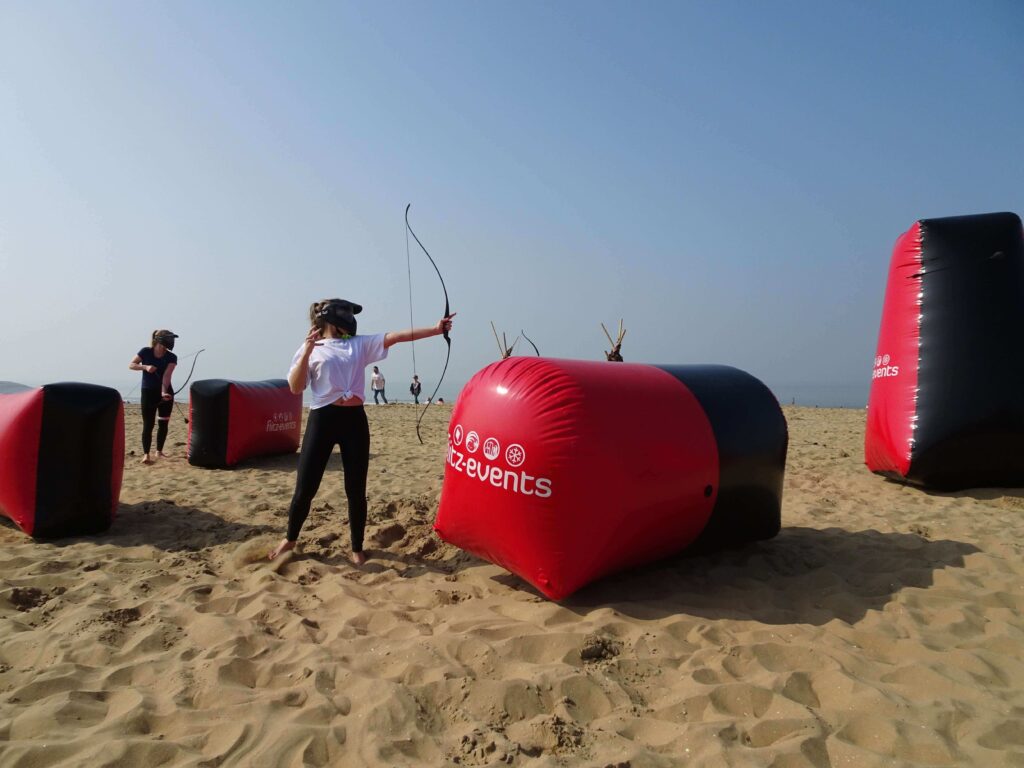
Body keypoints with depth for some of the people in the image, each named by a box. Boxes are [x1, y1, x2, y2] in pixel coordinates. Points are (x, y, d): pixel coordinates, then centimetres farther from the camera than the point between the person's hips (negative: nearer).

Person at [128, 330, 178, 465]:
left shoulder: (172, 357, -9)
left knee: (163, 424, 7)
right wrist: (145, 367, -23)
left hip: (166, 393, 2)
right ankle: (146, 454, -7)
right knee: (148, 425, -7)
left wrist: (163, 392, -35)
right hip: (148, 392, -2)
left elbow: (167, 375, -21)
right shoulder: (145, 352, -8)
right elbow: (130, 365, -4)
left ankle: (159, 451, 21)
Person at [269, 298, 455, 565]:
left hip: (354, 419, 3)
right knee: (305, 488, 3)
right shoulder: (311, 348, 4)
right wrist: (307, 351, -14)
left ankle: (357, 549, 21)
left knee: (356, 490, 7)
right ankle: (290, 539, 29)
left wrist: (435, 329, -5)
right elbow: (295, 388, -3)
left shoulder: (360, 344, 12)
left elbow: (396, 336, 3)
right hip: (323, 419, -2)